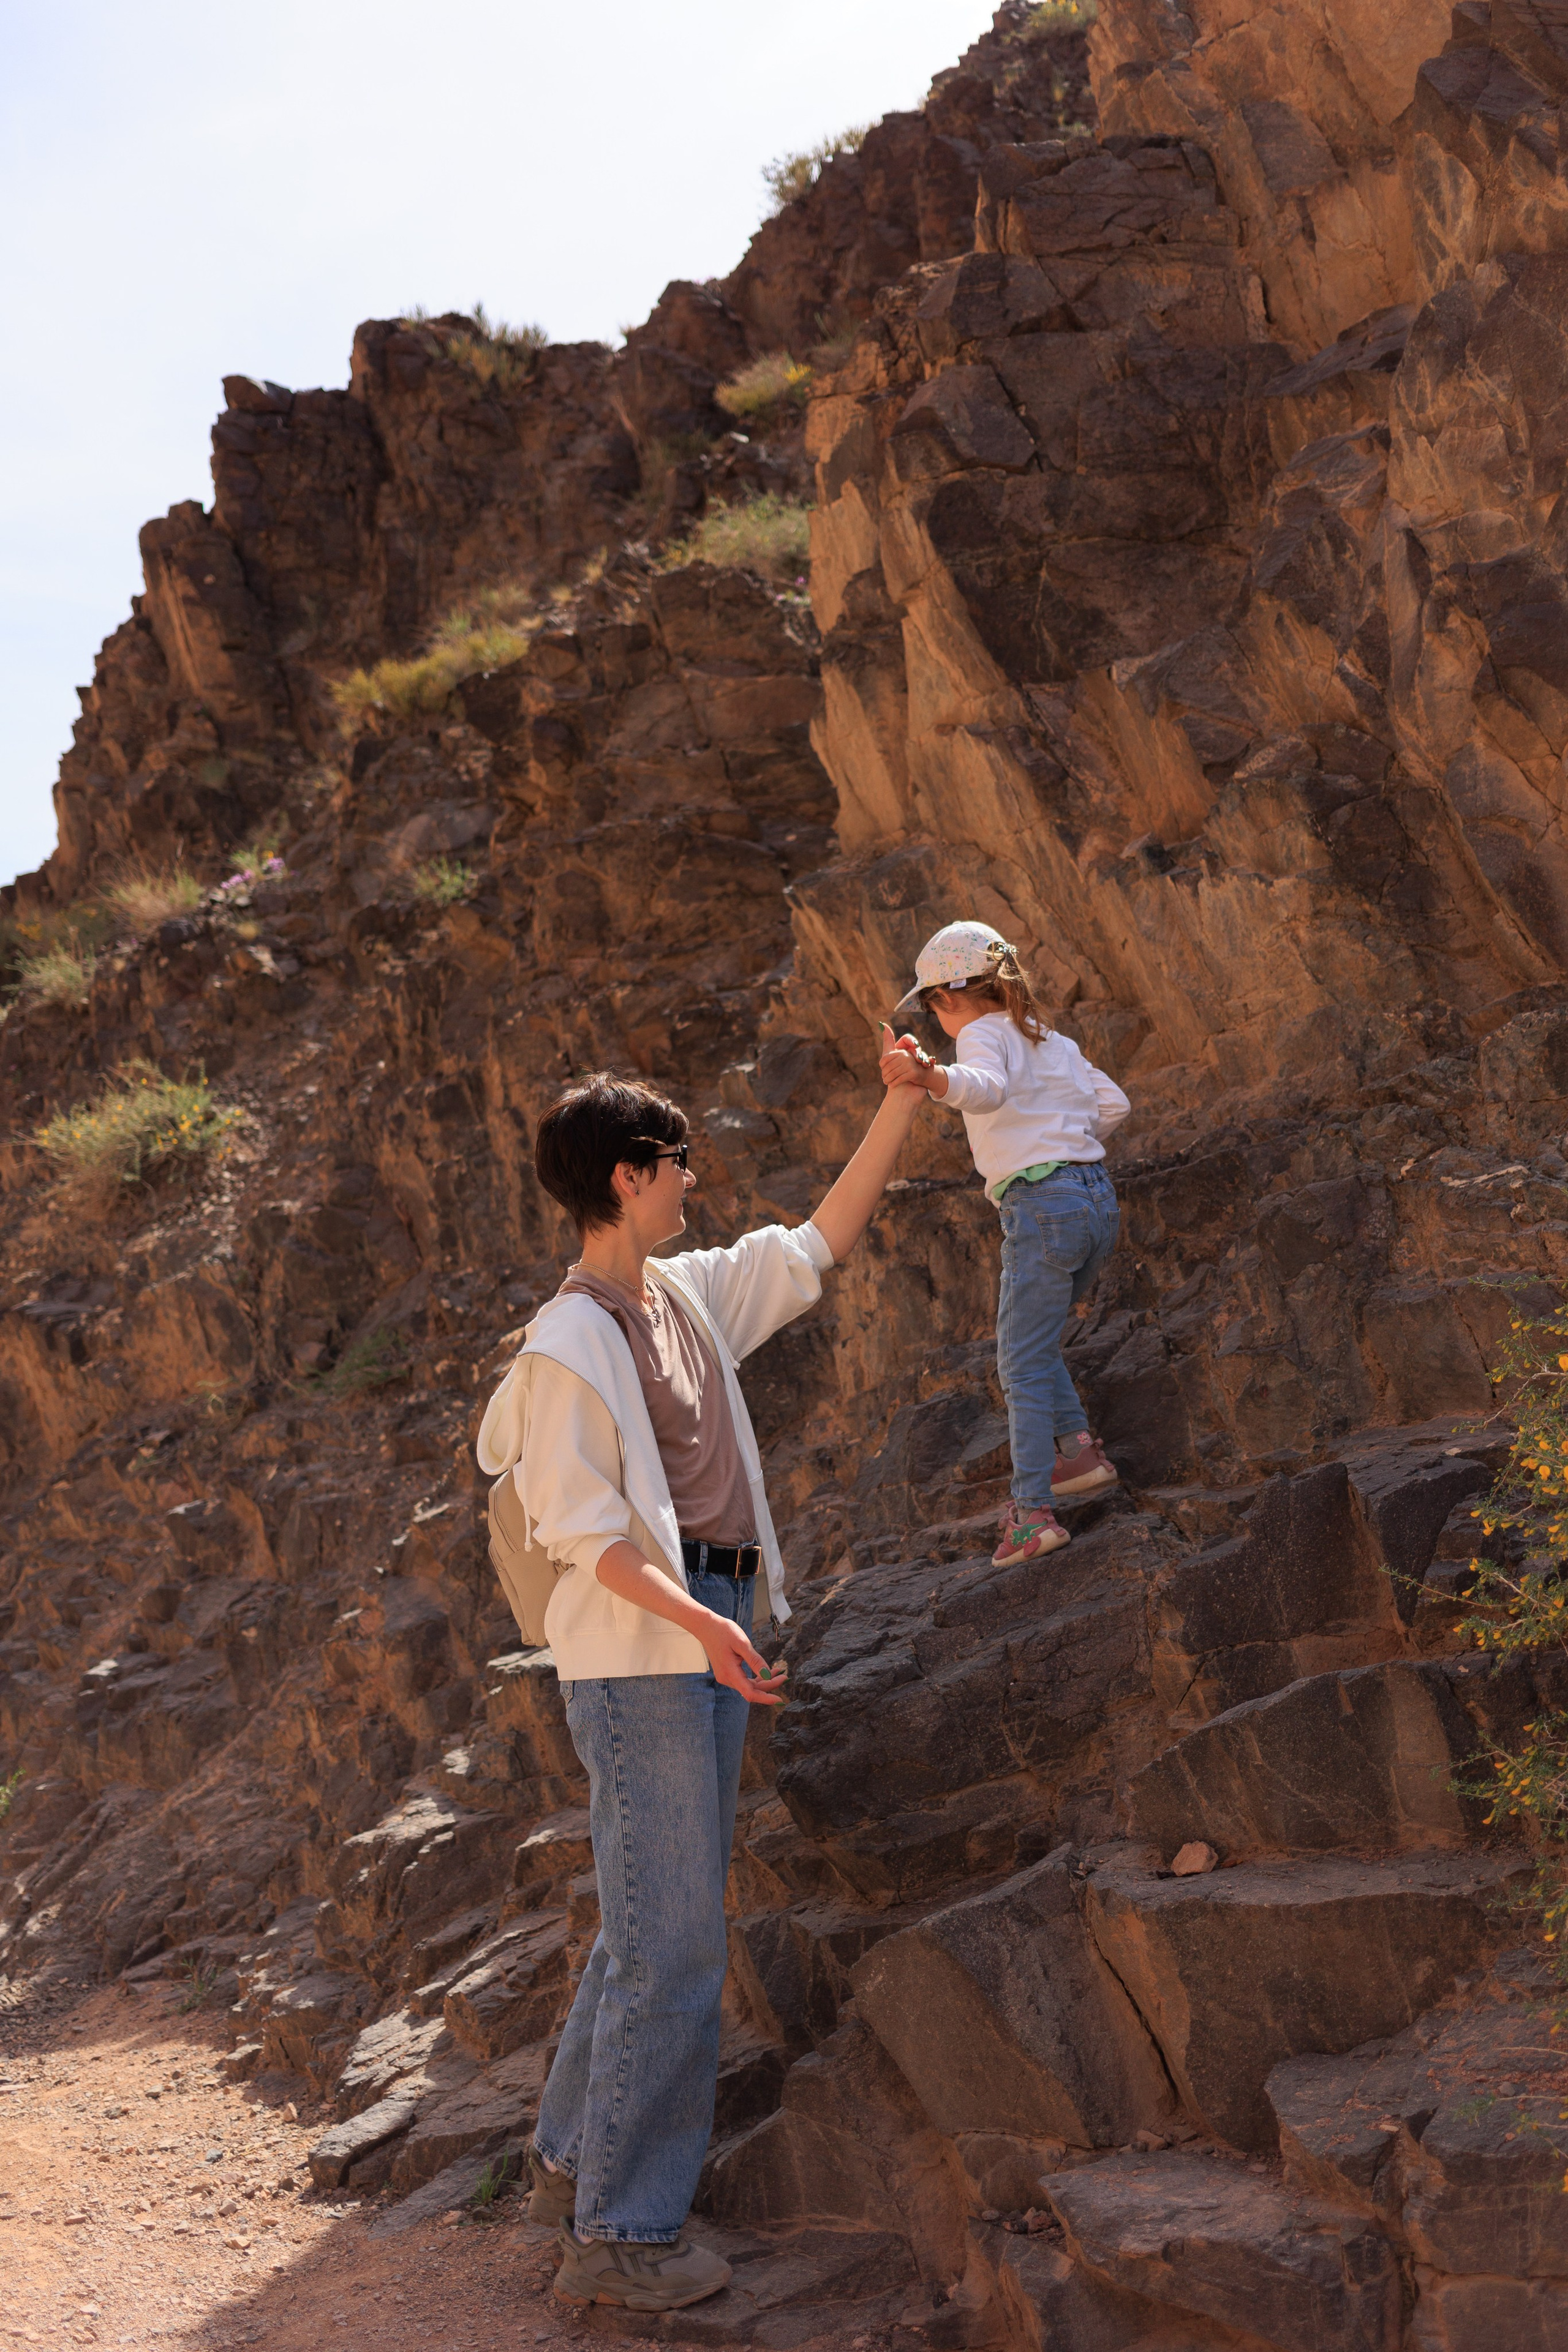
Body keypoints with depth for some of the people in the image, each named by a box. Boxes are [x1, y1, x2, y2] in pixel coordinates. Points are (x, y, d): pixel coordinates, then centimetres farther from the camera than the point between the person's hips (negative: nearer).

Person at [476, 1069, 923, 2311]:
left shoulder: (691, 1294, 11)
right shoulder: (570, 1342, -14)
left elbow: (820, 1242, 20)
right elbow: (585, 1532, -17)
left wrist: (904, 1106, 15)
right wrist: (700, 1621, -28)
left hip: (709, 1638, 9)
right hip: (637, 1655, -9)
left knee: (651, 1928, 17)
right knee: (670, 1947, -6)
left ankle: (574, 2163, 30)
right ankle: (619, 2233, 4)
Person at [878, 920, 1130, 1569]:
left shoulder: (984, 1033, -4)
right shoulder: (1050, 1039, 20)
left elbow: (987, 1087, -27)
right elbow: (1114, 1103, 20)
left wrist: (929, 1076, -46)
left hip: (1043, 1204, -8)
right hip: (1097, 1197, 8)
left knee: (1023, 1363, -5)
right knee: (1033, 1339, 24)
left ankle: (1031, 1511, -10)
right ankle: (1079, 1447, 15)